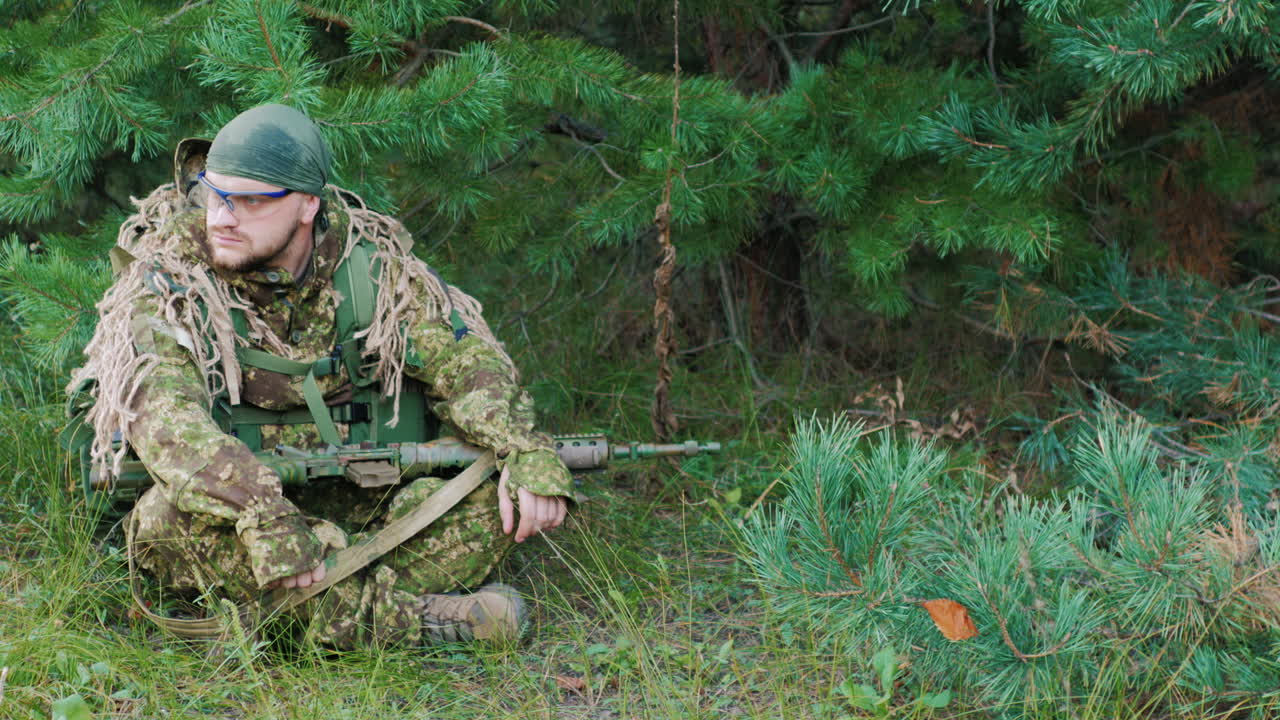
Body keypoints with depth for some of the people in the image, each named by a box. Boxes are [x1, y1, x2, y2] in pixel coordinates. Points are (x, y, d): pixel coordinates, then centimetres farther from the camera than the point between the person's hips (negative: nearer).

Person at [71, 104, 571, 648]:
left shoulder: (372, 263, -2)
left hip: (359, 511, 3)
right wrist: (263, 515, -43)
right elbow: (164, 416, -29)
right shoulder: (166, 282, -13)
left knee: (501, 496, -16)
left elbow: (465, 359, -1)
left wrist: (527, 455, -21)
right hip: (235, 512, -3)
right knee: (175, 516, -37)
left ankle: (352, 613, -32)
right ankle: (395, 615, -34)